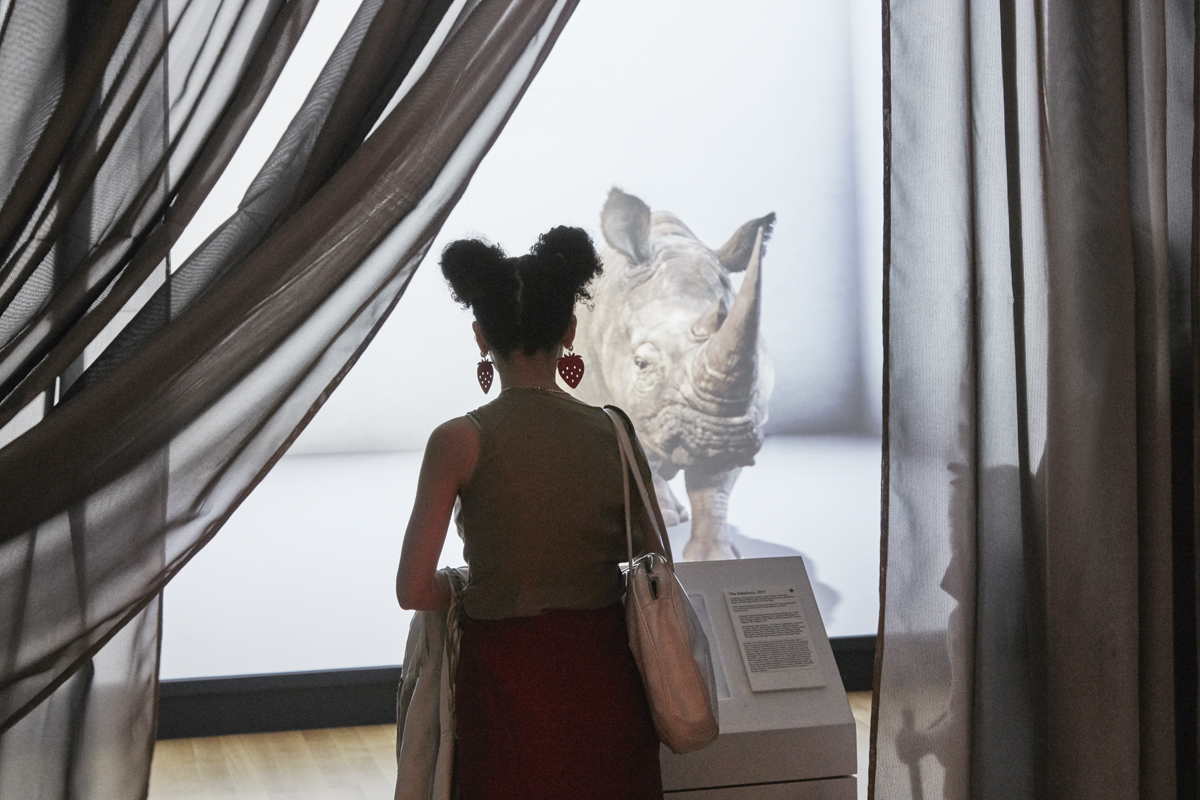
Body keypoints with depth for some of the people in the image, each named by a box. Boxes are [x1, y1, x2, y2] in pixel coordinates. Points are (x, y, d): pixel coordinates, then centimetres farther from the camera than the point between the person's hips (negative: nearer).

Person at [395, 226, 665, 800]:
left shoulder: (459, 441, -11)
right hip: (605, 680, 3)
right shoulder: (616, 435, -3)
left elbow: (414, 591, -12)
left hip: (507, 679, -2)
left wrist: (471, 591, 5)